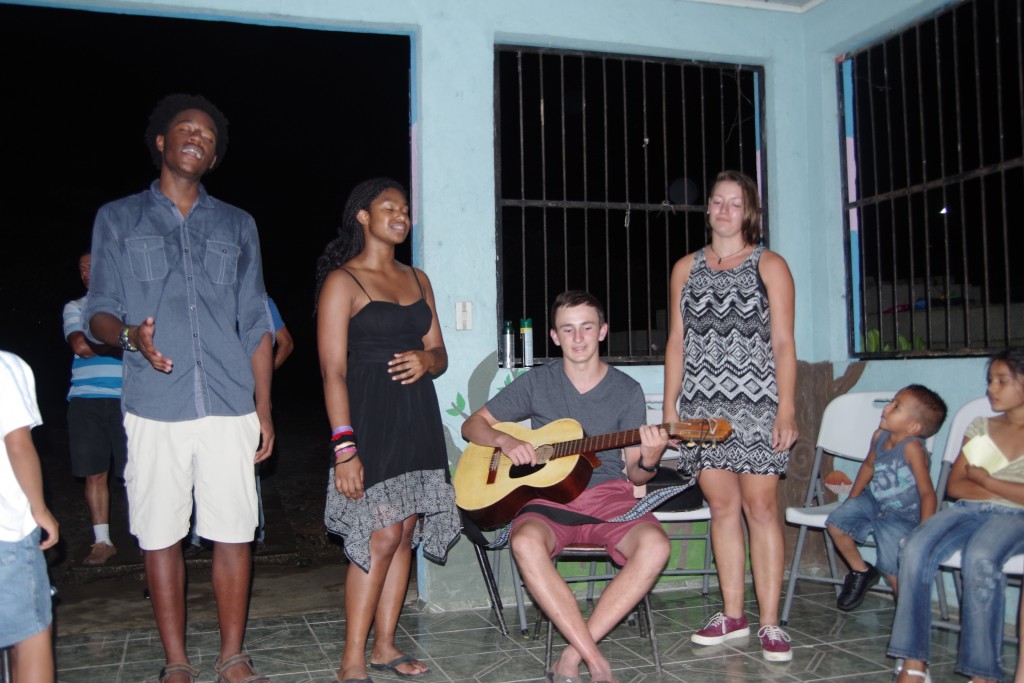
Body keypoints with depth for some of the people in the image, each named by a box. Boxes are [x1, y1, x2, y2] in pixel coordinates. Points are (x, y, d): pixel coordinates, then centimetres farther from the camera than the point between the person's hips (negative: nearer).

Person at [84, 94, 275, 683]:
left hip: (230, 407, 1)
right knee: (161, 537, 4)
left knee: (235, 533, 2)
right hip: (155, 408, -1)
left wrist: (264, 408, 8)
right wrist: (131, 335, -15)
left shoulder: (238, 226, 16)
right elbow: (100, 312, 9)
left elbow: (256, 325, 14)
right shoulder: (118, 219, 12)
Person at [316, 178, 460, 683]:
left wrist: (426, 360, -9)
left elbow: (439, 352, 17)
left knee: (405, 535, 7)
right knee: (382, 535, -11)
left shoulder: (417, 280, 16)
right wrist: (344, 446, -19)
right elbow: (333, 370, -11)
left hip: (417, 418, 7)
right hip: (369, 419, -6)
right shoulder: (342, 281, -4)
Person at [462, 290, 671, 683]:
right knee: (526, 542, -36)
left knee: (654, 546, -31)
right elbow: (472, 425, 13)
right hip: (548, 500, 0)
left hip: (608, 496, 1)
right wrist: (505, 440, -8)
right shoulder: (537, 382, 7)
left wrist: (648, 461, -17)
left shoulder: (627, 391, 7)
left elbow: (635, 475, 7)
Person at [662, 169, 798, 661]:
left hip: (756, 404, -3)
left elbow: (783, 343, -1)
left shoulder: (769, 265, 4)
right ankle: (732, 615, 16)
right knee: (722, 507, 6)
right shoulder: (686, 268, 13)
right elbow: (677, 341, 13)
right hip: (702, 405, 3)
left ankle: (770, 623, 4)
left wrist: (786, 409, -9)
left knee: (761, 508, -3)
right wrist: (670, 407, 7)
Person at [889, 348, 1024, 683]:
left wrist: (984, 480, -1)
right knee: (915, 549, -27)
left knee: (979, 558, -38)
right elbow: (954, 486, 12)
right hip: (967, 510, 4)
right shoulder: (980, 427, 22)